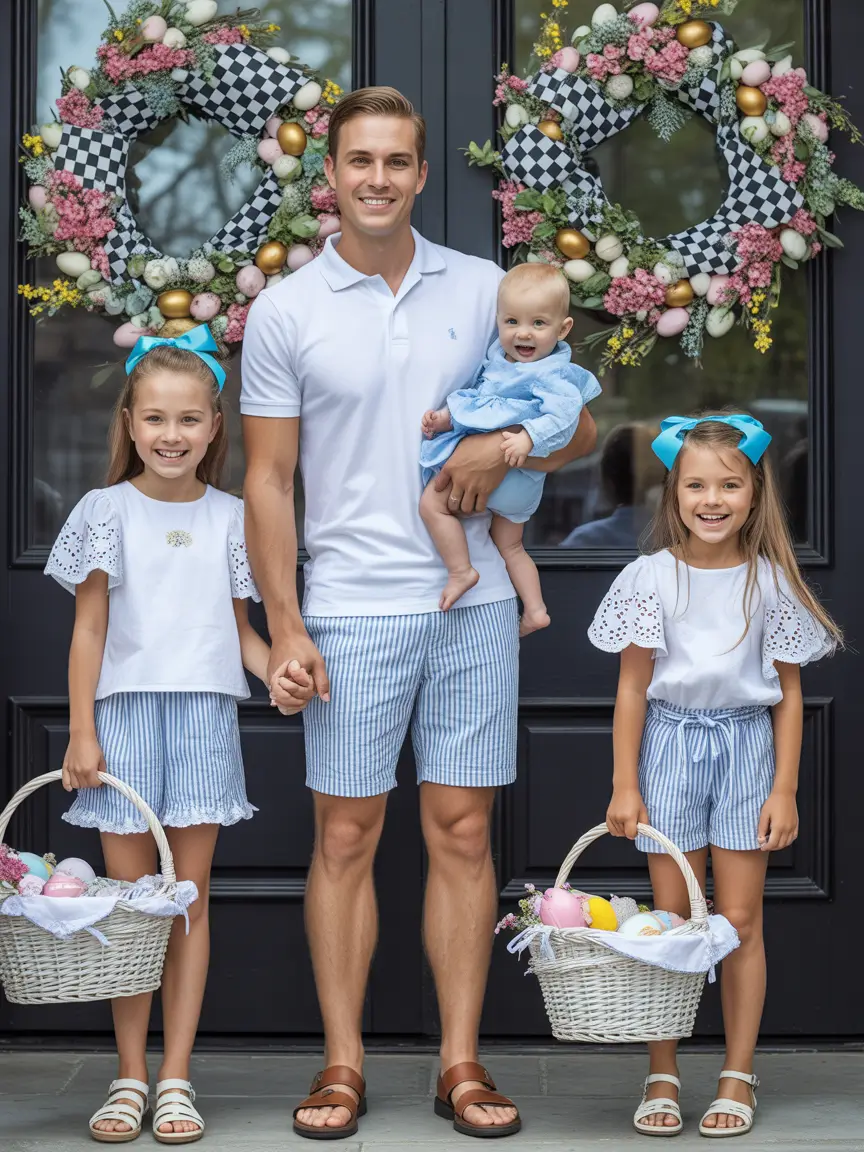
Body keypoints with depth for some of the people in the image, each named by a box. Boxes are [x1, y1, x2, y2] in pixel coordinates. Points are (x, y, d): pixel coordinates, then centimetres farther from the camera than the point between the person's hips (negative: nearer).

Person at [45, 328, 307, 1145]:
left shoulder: (229, 519, 8)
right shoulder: (107, 512, 3)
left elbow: (240, 630, 11)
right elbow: (89, 630, 3)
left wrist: (276, 674, -10)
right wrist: (81, 733, -3)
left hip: (205, 714, 1)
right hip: (126, 711, -1)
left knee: (189, 896, 3)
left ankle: (175, 1078, 8)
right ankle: (130, 1076, 10)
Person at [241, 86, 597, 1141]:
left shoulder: (482, 289, 7)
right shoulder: (284, 311, 1)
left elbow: (579, 426, 11)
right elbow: (267, 478, 2)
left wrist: (506, 444, -11)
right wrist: (283, 627, -5)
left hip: (475, 605, 2)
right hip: (352, 612, -1)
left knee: (462, 832, 4)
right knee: (345, 835, 2)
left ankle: (461, 1065, 11)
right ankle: (342, 1066, 11)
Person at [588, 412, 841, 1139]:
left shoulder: (771, 581, -1)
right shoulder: (654, 577, -2)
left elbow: (789, 693, 3)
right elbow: (633, 687, 1)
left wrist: (785, 789, -2)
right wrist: (625, 784, -2)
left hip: (747, 745, 0)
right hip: (671, 745, 0)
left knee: (740, 920, 4)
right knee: (671, 917, 4)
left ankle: (739, 1078, 12)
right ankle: (663, 1078, 11)